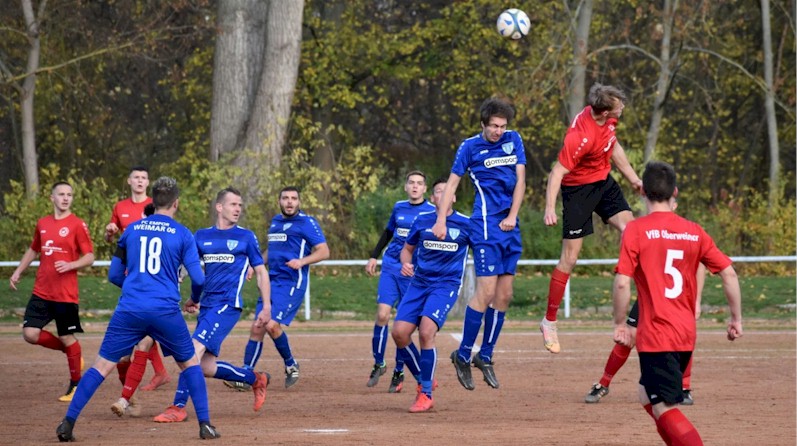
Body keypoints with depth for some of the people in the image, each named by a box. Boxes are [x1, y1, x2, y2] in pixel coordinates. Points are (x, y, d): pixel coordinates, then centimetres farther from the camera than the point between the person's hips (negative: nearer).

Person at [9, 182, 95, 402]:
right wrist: (18, 271, 20)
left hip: (66, 295, -5)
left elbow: (89, 257, -7)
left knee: (68, 339, 0)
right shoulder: (43, 224, 10)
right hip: (41, 292, 5)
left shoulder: (77, 225, -6)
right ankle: (70, 350, 19)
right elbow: (33, 249, 26)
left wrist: (70, 265, -23)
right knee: (30, 334, -5)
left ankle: (75, 385, 15)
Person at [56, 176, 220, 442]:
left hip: (129, 309, 2)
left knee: (102, 366, 4)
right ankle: (205, 424, 12)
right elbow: (198, 279, 1)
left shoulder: (131, 230, 11)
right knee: (190, 363, 18)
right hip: (166, 310, -1)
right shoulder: (182, 234, 3)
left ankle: (68, 423, -4)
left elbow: (114, 275, 16)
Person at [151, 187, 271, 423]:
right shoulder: (202, 236, 12)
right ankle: (255, 379, 26)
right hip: (206, 306, 5)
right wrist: (192, 298, 5)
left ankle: (178, 406, -16)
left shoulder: (246, 237, 3)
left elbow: (261, 271, 6)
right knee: (206, 367, 5)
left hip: (228, 306, -5)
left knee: (194, 349, -20)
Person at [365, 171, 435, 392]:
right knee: (382, 315, -8)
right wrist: (373, 256, 22)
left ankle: (399, 372, 9)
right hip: (390, 268, 3)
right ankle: (378, 364, 8)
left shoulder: (432, 212, -3)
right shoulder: (399, 207, 10)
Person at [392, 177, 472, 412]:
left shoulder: (465, 224, 0)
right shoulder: (422, 221, 8)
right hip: (419, 283, 4)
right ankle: (424, 380, 13)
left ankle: (426, 394, -10)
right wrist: (405, 264, -3)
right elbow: (407, 249, 19)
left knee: (426, 333, -22)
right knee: (399, 332, -10)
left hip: (446, 285, -4)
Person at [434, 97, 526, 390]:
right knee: (486, 291, -14)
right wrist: (441, 220, -7)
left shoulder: (513, 140, 11)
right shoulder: (470, 147, 0)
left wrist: (512, 216, -1)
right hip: (486, 223, -5)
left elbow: (520, 180, 9)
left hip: (510, 225, 5)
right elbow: (452, 182, 2)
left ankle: (485, 356, 14)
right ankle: (463, 355, -5)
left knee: (504, 295, 5)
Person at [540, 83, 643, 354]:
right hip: (578, 189, -7)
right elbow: (558, 172, -30)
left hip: (604, 183, 7)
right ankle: (549, 322, 7)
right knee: (570, 258, -3)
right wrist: (550, 207, -40)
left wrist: (633, 178, 18)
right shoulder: (581, 136, -32)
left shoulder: (607, 119, -7)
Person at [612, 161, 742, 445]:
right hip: (686, 335, 6)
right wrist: (736, 319, 13)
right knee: (648, 396, 24)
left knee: (665, 409, -6)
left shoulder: (636, 230, -7)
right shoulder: (694, 232, 7)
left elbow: (622, 282, -14)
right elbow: (729, 273, 4)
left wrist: (619, 323, -2)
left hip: (655, 335, -6)